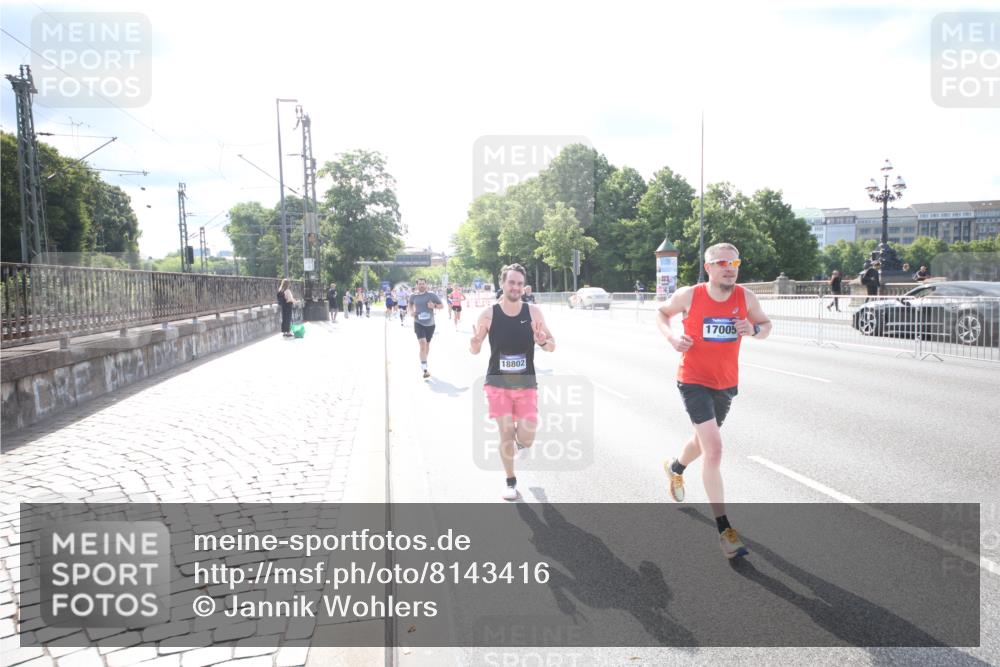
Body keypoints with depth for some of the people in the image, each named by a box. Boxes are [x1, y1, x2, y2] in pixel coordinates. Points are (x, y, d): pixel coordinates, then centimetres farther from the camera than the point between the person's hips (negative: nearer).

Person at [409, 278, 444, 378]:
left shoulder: (432, 295, -6)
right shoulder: (413, 296, -1)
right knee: (422, 344, -18)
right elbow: (411, 304, 21)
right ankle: (425, 369, -20)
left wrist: (434, 306, -20)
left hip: (430, 324, 1)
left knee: (427, 344, 17)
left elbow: (442, 305, 0)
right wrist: (411, 311, 1)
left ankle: (424, 363, 42)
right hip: (418, 323, -1)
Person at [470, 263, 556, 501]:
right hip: (498, 383, -1)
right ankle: (510, 481, 21)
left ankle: (519, 440, 36)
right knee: (506, 434, -1)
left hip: (526, 384, 1)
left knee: (527, 439, -3)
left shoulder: (533, 312, -5)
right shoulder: (488, 315, -7)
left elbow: (552, 346, 2)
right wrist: (474, 344, -23)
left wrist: (543, 341, -22)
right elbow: (475, 350, 2)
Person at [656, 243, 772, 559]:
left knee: (704, 438, 25)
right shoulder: (689, 296, -13)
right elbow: (662, 313, 5)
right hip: (694, 381, -5)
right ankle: (724, 529, -10)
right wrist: (671, 336, -14)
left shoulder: (745, 297, -6)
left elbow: (766, 325, 7)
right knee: (714, 448, -16)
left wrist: (753, 329, -17)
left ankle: (675, 468, 60)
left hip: (726, 384, 5)